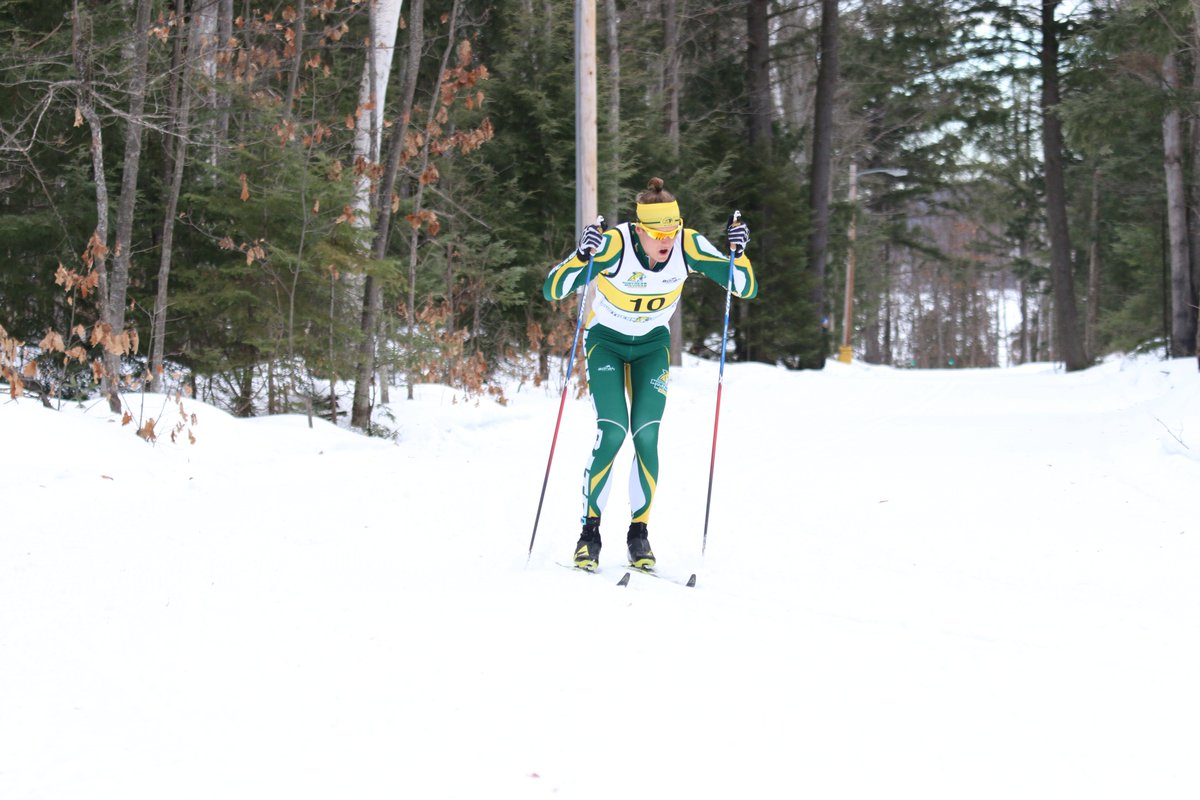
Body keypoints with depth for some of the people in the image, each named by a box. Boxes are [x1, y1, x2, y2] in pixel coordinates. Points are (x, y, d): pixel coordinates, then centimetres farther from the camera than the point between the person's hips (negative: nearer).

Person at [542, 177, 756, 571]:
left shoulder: (689, 246, -21)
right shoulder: (614, 244, -30)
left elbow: (747, 289, -14)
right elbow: (552, 290, -31)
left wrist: (737, 252, -32)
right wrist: (583, 255, -47)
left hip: (652, 346, 2)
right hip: (606, 342, -2)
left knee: (646, 436, -11)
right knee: (613, 432, -17)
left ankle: (639, 532, 3)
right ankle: (590, 530, -4)